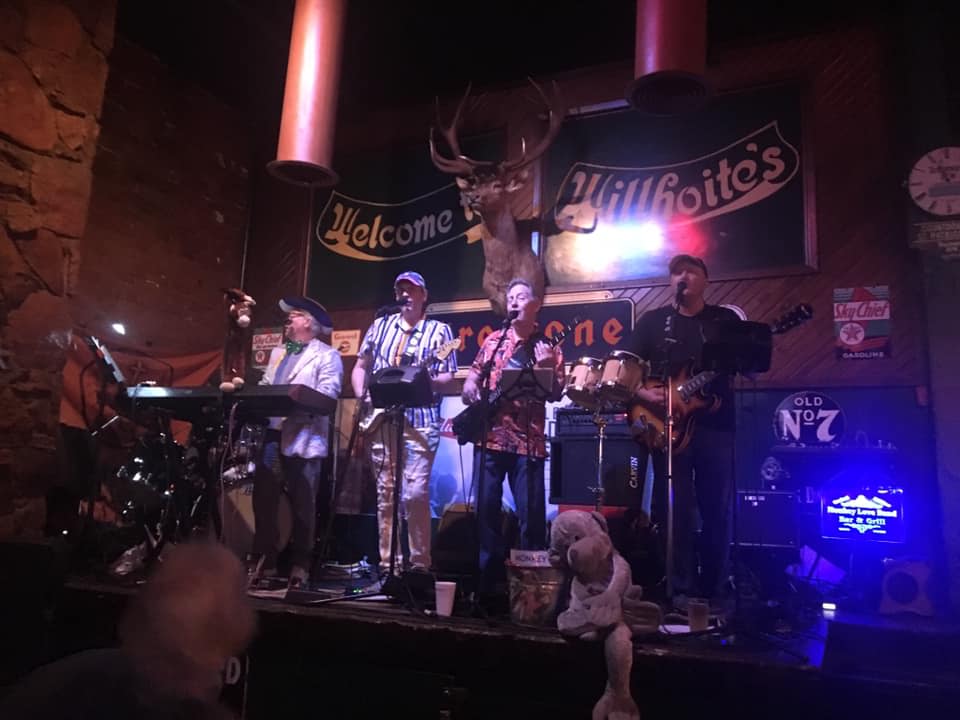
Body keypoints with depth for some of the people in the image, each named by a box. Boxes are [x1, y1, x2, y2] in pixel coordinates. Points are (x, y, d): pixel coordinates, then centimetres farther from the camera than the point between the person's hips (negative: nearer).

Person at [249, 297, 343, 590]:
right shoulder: (277, 353, 24)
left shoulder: (327, 355, 1)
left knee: (303, 505, 0)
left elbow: (327, 394, -11)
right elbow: (263, 386, 20)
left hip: (303, 437, -6)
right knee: (263, 500, 7)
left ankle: (300, 566, 10)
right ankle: (264, 561, 18)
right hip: (271, 434, 7)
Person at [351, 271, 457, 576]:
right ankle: (388, 562, 16)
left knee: (415, 493, -10)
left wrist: (425, 380, -21)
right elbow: (360, 367, 18)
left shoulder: (439, 330, 4)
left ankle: (419, 562, 3)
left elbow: (448, 379, -2)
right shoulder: (380, 325, 15)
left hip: (420, 422, -4)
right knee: (385, 494, 7)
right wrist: (363, 395, 0)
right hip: (380, 420, 4)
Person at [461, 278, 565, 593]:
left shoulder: (548, 348, 7)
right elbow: (473, 376, 16)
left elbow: (556, 394, 0)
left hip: (528, 441, -2)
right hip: (489, 436, 2)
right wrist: (471, 391, -5)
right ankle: (488, 577, 16)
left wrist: (545, 368, -17)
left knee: (532, 513, -3)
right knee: (486, 507, 4)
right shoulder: (494, 340, 12)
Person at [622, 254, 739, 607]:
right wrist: (644, 394, -13)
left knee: (718, 510, 4)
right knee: (675, 509, -1)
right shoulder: (653, 320, 9)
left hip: (716, 425, 1)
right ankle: (682, 589, 7)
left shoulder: (727, 319, 11)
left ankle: (712, 590, 17)